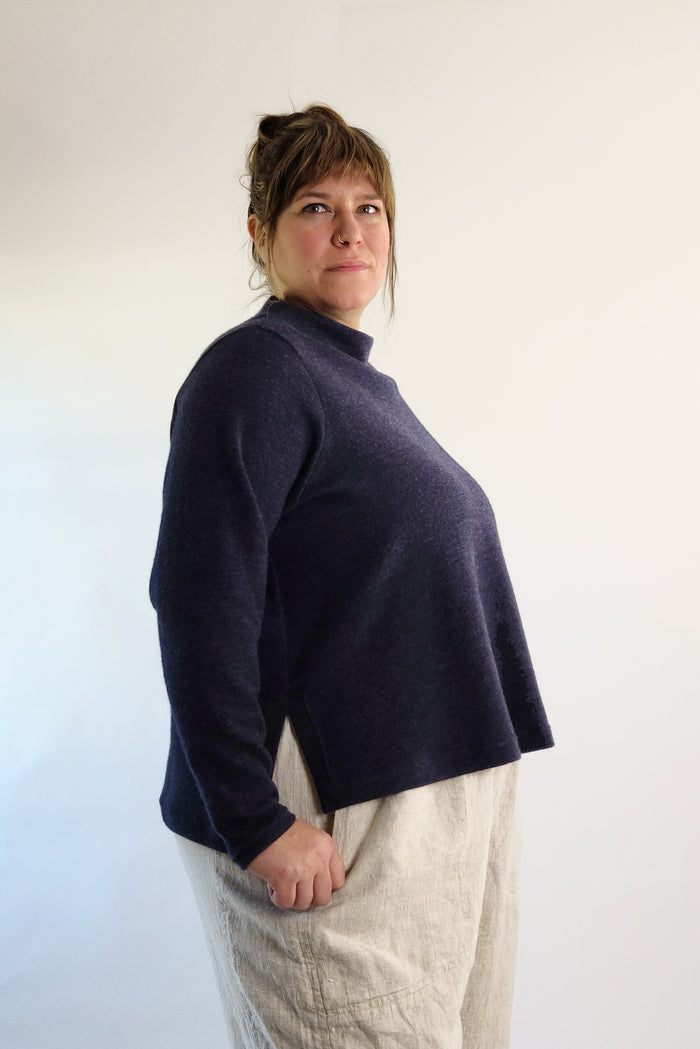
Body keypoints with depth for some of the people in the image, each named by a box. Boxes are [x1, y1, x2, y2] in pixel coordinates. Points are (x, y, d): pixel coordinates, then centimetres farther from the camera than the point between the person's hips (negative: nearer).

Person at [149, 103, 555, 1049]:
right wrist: (256, 825, -22)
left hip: (455, 790, 9)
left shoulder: (370, 384, 15)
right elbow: (200, 611, -20)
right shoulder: (255, 368, -12)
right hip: (339, 824, -9)